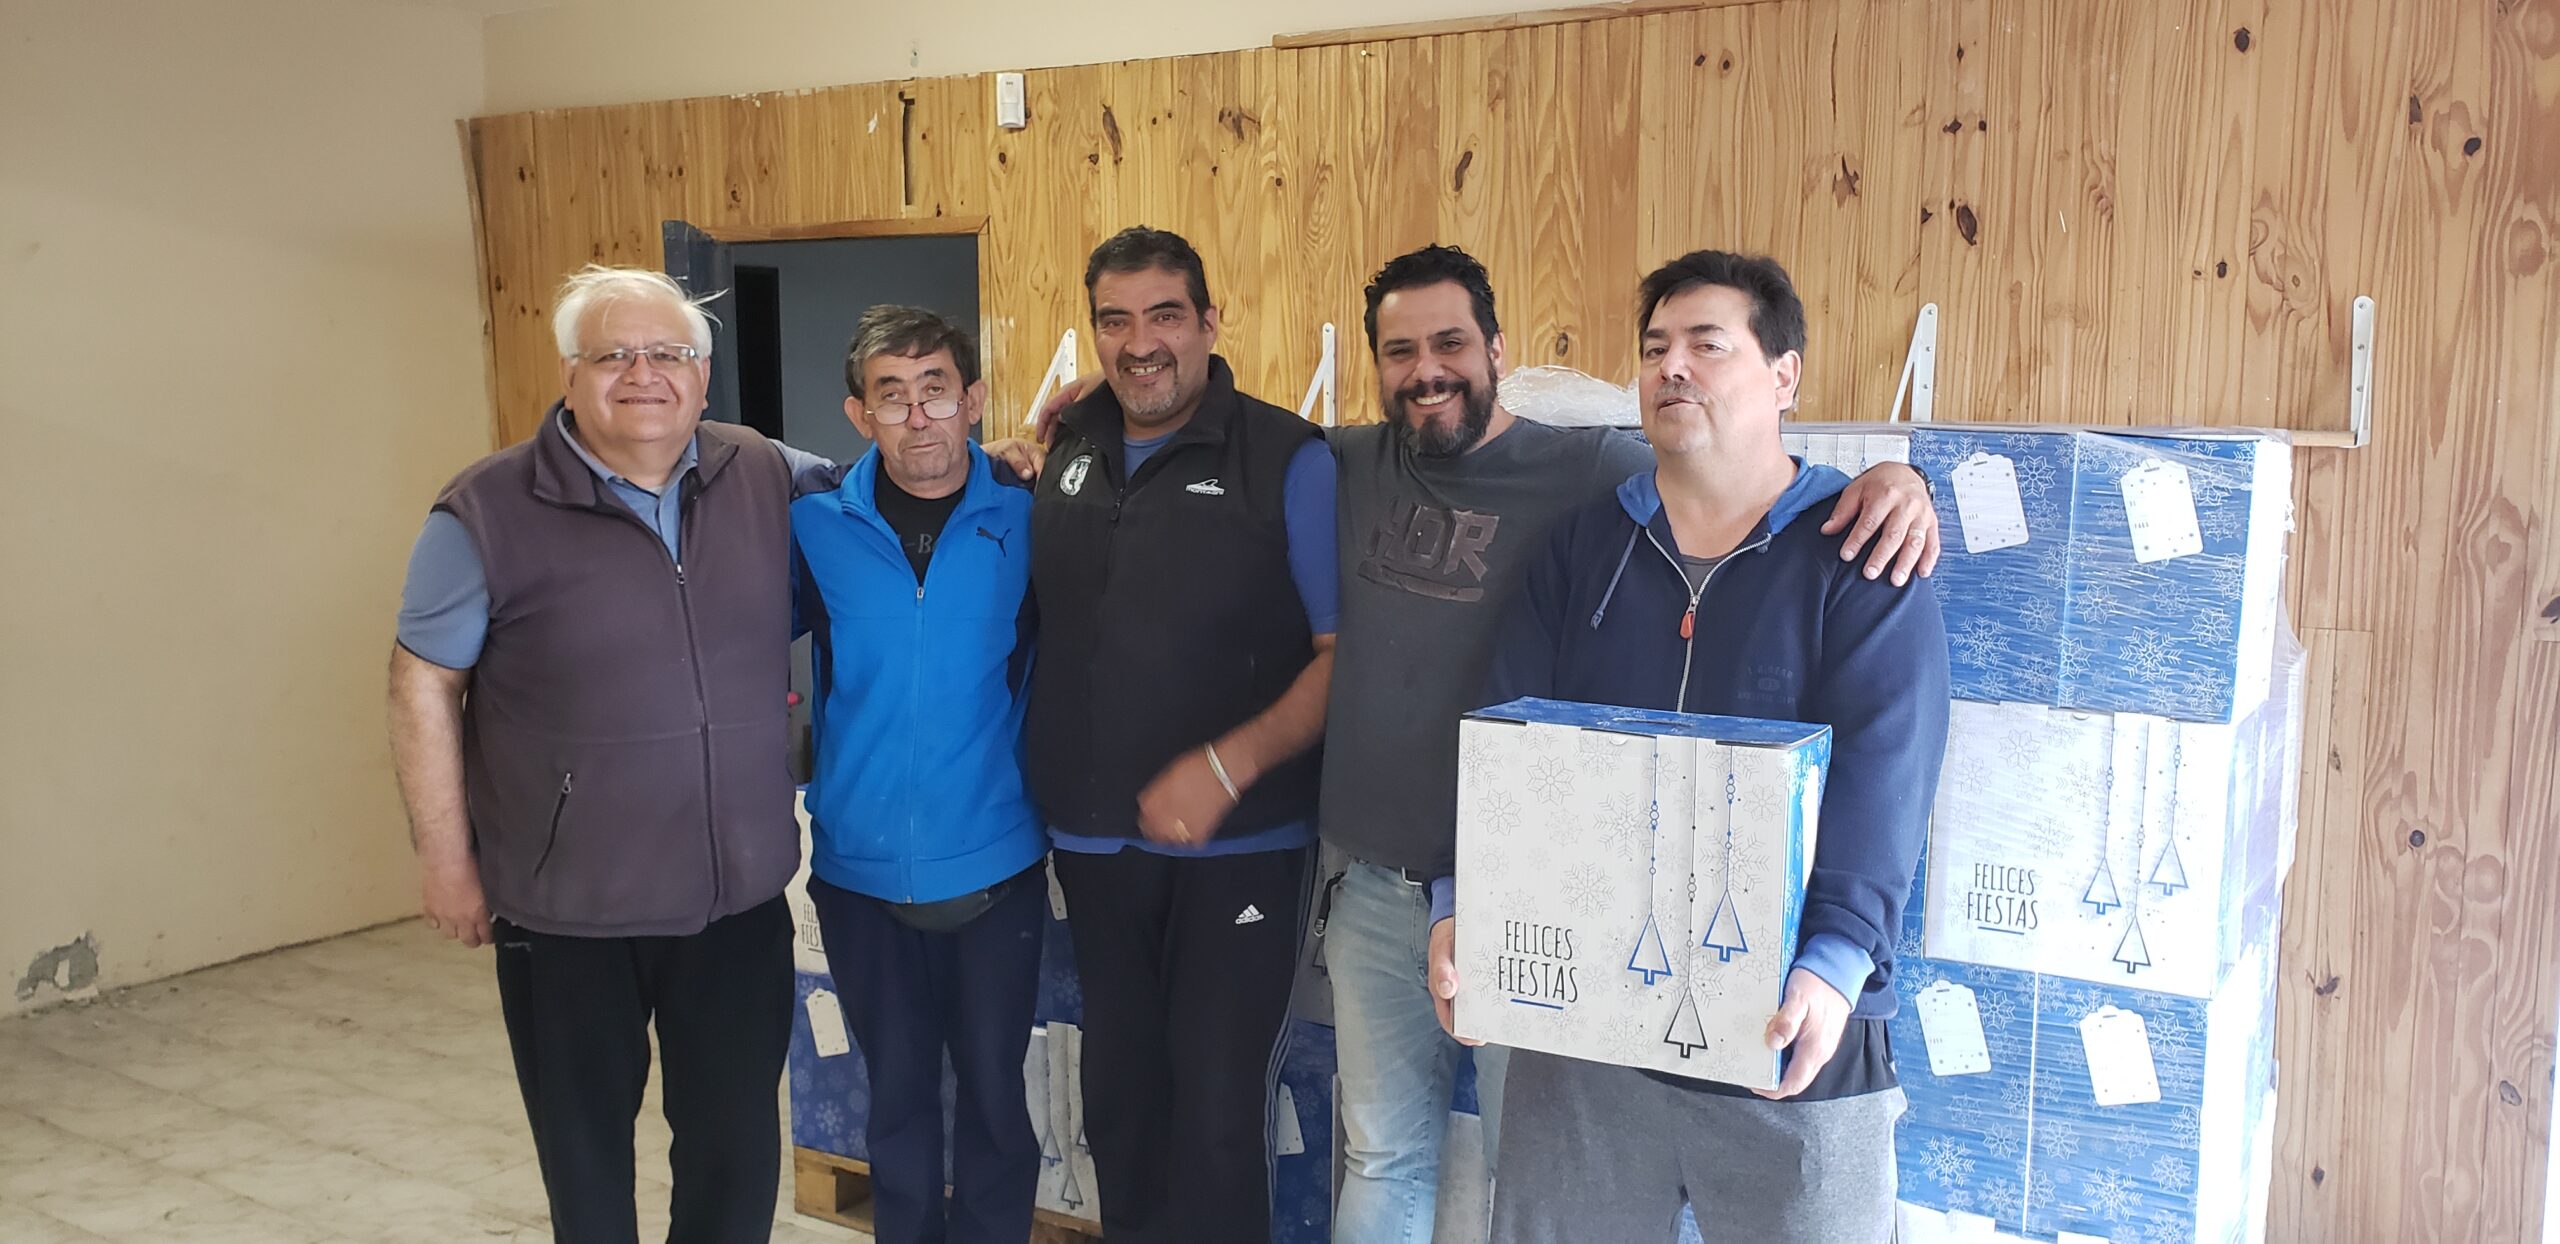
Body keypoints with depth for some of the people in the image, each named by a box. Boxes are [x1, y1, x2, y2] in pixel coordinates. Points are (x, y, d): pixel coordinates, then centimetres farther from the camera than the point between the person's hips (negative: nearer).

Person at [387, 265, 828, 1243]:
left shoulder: (769, 482, -1)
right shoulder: (490, 511, -10)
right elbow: (422, 687, -5)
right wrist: (444, 858, -6)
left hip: (739, 896, 3)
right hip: (568, 910, -2)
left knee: (737, 1144, 16)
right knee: (586, 1145, 17)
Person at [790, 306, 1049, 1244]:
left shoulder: (1028, 520, -5)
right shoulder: (813, 527, -2)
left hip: (994, 866, -1)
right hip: (860, 872, 1)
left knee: (994, 1093, 10)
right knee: (897, 1093, 16)